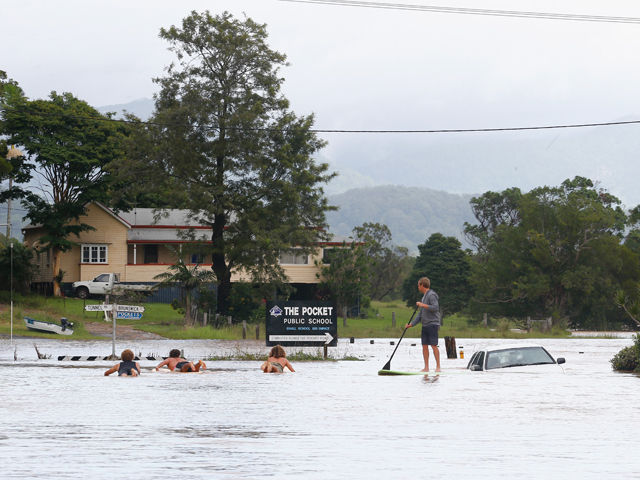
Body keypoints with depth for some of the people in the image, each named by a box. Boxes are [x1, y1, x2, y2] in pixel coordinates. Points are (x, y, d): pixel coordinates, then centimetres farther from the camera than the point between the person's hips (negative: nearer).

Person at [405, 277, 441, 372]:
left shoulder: (431, 295, -8)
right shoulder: (424, 296, 20)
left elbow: (436, 308, -22)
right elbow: (421, 314, 23)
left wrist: (423, 305, -19)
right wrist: (411, 324, 18)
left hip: (433, 324, -9)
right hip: (425, 325, 9)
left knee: (434, 345, -11)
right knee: (424, 346, 4)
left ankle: (438, 367, -11)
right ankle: (426, 367, 5)